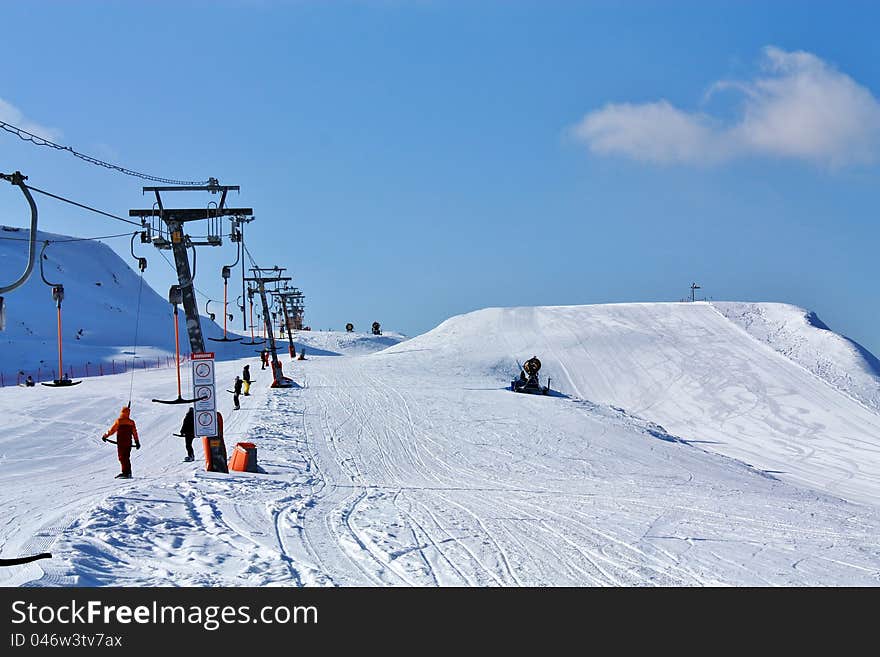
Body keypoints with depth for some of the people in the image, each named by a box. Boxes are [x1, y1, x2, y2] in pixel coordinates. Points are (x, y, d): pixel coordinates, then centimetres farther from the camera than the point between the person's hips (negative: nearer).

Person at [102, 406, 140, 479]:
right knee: (127, 457, 12)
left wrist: (105, 436, 9)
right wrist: (137, 442, 16)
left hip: (121, 442, -5)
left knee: (122, 457, -2)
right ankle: (128, 472, 13)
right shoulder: (131, 422, 4)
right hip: (128, 442, 5)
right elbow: (135, 433, 8)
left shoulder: (118, 421, -8)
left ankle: (125, 472, -11)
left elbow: (112, 430, -4)